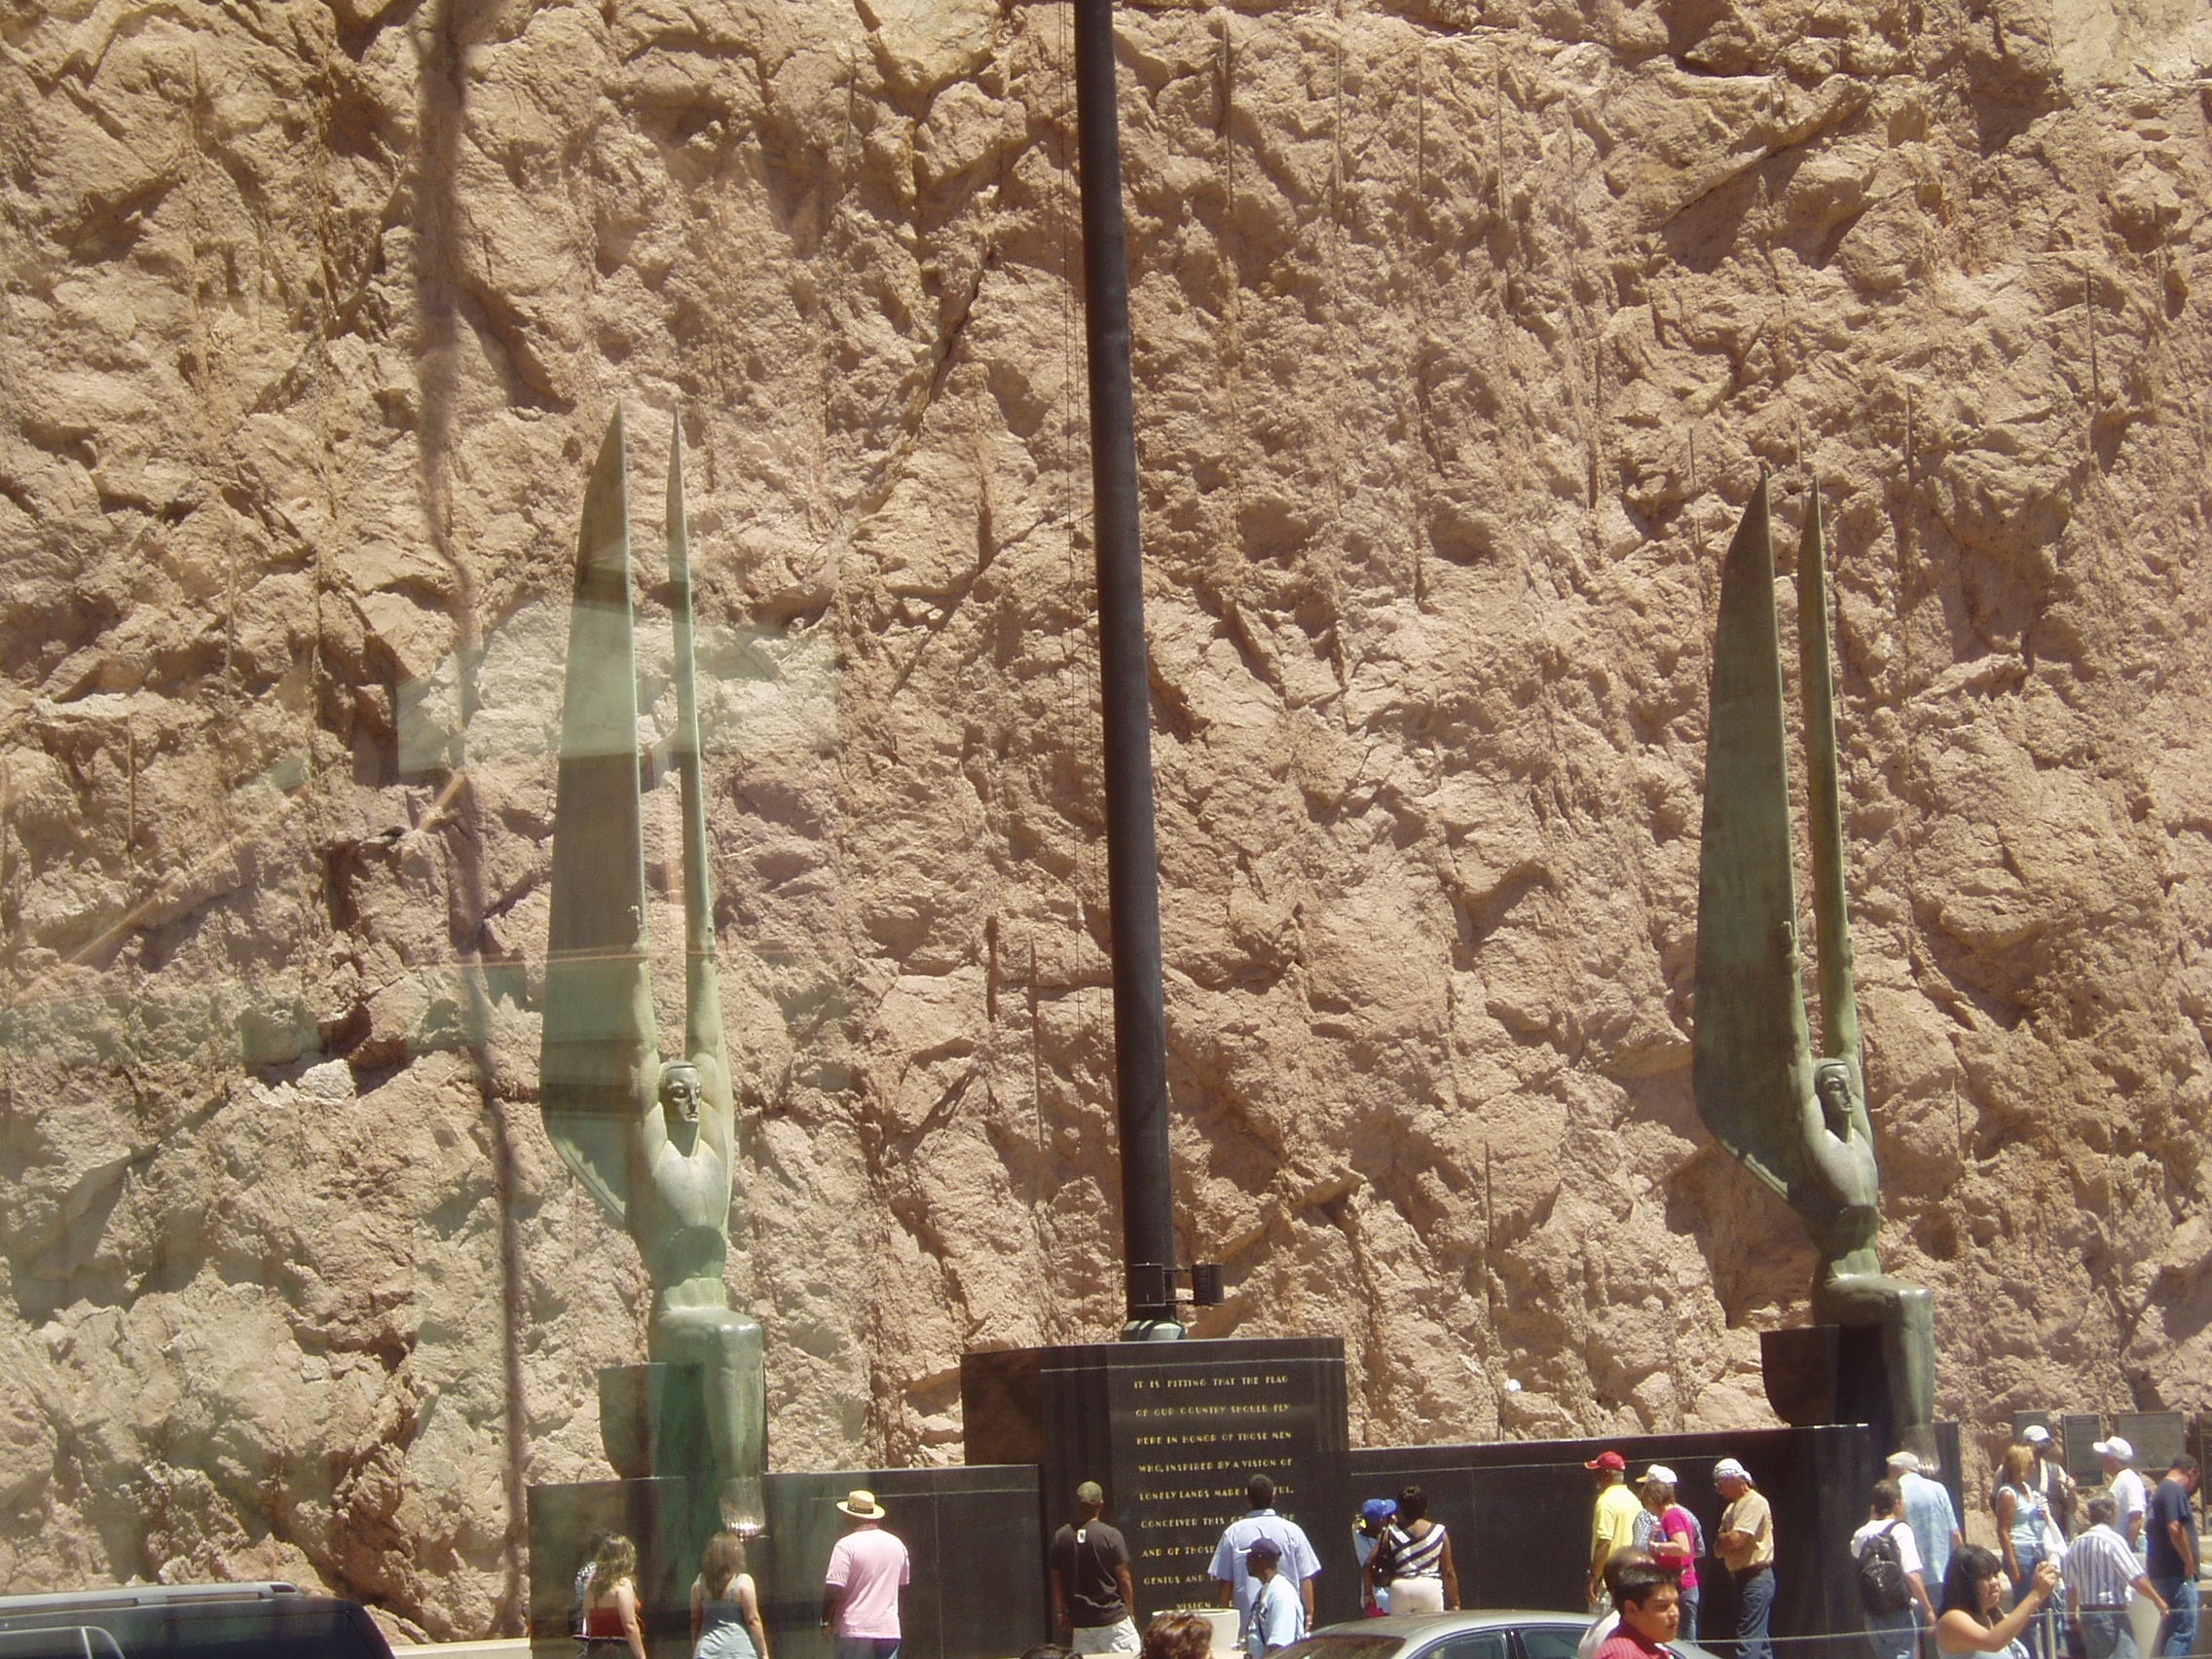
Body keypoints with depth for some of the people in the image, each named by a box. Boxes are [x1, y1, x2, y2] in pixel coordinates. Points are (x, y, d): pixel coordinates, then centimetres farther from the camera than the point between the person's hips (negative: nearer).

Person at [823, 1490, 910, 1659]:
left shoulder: (846, 1545, -11)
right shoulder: (897, 1545, 9)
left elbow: (834, 1589, -15)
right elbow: (904, 1582, 20)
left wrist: (826, 1619, -2)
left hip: (856, 1631, -5)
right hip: (889, 1629, 5)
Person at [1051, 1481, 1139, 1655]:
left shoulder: (1060, 1537, 1)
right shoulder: (1111, 1535, -10)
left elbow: (1057, 1581, 6)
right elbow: (1124, 1579, -7)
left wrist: (1061, 1612, 17)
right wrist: (1130, 1612, 5)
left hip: (1078, 1621, 4)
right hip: (1112, 1618, -4)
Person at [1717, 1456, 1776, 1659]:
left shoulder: (1755, 1502, -12)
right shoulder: (1732, 1508, 18)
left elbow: (1735, 1539, -23)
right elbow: (1719, 1550, 14)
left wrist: (1721, 1540, -2)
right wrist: (1725, 1542, -8)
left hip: (1756, 1578, -10)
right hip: (1743, 1578, 10)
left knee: (1748, 1639, -14)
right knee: (1759, 1638, 13)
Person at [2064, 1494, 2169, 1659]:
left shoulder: (2076, 1544, 7)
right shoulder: (2113, 1540, -13)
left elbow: (2071, 1587, 12)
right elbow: (2137, 1580, -16)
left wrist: (2075, 1616, 23)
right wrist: (2159, 1602, -2)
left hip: (2086, 1614, 7)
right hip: (2112, 1613, -7)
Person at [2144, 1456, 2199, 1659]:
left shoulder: (2159, 1491, 18)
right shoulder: (2175, 1491, -13)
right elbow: (2174, 1528, -25)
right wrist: (2190, 1561, -16)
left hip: (2161, 1572, 10)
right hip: (2177, 1573, -10)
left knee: (2168, 1629, 16)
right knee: (2185, 1632, -11)